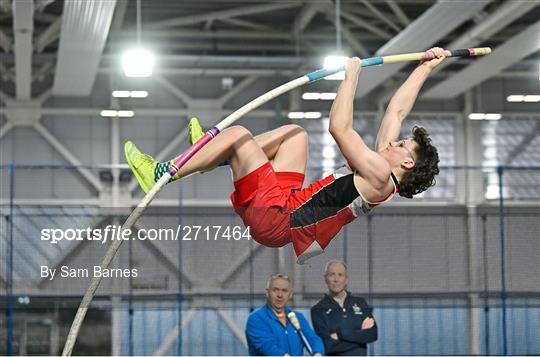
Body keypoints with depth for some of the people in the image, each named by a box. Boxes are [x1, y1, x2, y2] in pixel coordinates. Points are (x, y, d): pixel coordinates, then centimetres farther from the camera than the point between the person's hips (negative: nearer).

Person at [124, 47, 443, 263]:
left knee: (237, 134, -12)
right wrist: (426, 68, 19)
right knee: (296, 133, 19)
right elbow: (397, 111, 17)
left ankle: (162, 174, -2)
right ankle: (214, 156, 21)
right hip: (288, 203, 10)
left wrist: (352, 75, -15)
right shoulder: (383, 171, 10)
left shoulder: (379, 176, -18)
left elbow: (339, 127, -25)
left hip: (273, 217, -10)